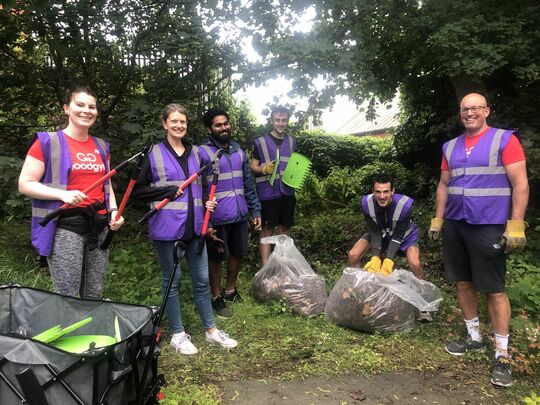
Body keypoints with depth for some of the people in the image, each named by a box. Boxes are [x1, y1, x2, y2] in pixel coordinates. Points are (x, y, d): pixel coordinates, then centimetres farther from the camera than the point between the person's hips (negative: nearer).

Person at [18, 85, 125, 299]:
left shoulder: (101, 146, 12)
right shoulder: (47, 142, -5)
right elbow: (25, 184, -7)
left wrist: (113, 211, 3)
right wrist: (63, 194, -21)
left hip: (99, 226, 6)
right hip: (65, 227, -5)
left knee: (95, 294, 13)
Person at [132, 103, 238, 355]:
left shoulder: (195, 152, 11)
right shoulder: (154, 153, -4)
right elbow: (138, 190, -4)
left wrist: (207, 202, 4)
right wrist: (170, 190, -15)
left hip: (194, 226, 5)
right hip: (167, 227, -4)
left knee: (202, 278, 10)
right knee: (172, 279, 7)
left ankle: (211, 329, 25)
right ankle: (178, 334, 22)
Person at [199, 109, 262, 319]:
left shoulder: (238, 151, 10)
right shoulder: (202, 152, -10)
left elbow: (248, 183, 14)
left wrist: (255, 210, 11)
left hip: (240, 215, 6)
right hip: (218, 218, -6)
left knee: (238, 254, 18)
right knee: (216, 258, 9)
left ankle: (230, 290, 39)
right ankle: (216, 298, 27)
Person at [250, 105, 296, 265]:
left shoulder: (292, 141, 11)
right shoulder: (261, 142, -2)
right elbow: (253, 165, -1)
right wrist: (263, 169, -21)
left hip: (287, 191, 4)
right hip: (268, 192, -4)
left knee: (285, 229, 13)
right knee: (267, 230, -1)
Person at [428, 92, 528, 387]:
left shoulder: (505, 139, -4)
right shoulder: (450, 147, 12)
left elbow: (520, 184, -8)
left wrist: (515, 225, -15)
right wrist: (437, 220, 12)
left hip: (488, 226, -5)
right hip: (455, 225, 6)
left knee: (494, 289, 0)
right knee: (463, 282, 12)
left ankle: (502, 354, 11)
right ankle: (474, 337, 28)